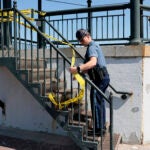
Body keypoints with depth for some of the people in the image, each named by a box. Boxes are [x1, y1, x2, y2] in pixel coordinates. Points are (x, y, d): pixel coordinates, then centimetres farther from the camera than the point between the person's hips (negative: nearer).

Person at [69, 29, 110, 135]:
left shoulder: (92, 47, -13)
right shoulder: (94, 45, 20)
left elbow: (93, 62, -34)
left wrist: (78, 69, -45)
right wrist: (81, 71, 16)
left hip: (100, 78, -11)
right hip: (103, 77, 11)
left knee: (95, 103, -5)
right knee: (100, 102, 18)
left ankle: (98, 129, 1)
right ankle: (102, 126, 27)